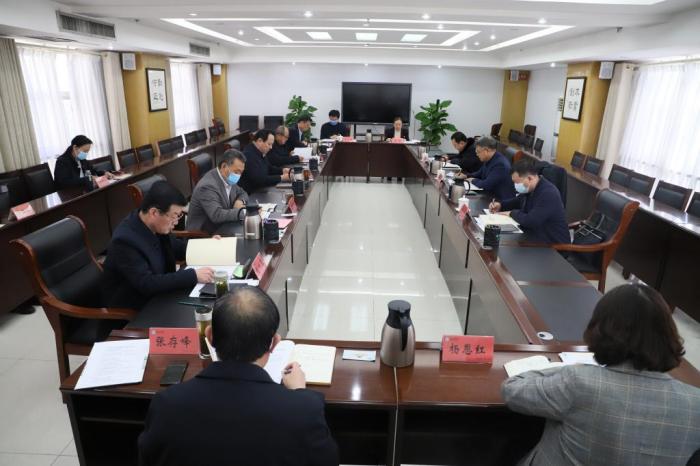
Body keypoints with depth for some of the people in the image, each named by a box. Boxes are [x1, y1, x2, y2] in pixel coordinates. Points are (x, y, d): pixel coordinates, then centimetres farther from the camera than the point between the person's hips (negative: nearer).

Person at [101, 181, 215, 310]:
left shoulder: (156, 226, -6)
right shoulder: (125, 240, -26)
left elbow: (174, 246, 13)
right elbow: (146, 284, -30)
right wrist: (193, 276, -31)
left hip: (157, 296, 6)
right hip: (132, 308, -6)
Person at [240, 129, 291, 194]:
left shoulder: (260, 153, 7)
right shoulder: (249, 155, -22)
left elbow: (269, 168, 21)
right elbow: (259, 180, -27)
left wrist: (283, 170, 3)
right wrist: (281, 178, -22)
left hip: (259, 191, 9)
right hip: (250, 194, -9)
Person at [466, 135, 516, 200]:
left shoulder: (500, 164, -23)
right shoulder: (488, 159, 3)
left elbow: (486, 185, -26)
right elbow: (480, 173, 19)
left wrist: (473, 180, -9)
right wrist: (466, 176, 3)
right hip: (491, 195, 8)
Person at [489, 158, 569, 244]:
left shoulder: (548, 194, -25)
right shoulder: (528, 189, 3)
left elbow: (530, 221, -32)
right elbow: (517, 201, 24)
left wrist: (512, 213, -14)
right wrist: (500, 205, 5)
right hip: (535, 237, 8)